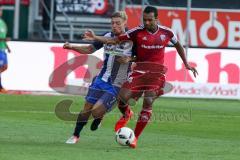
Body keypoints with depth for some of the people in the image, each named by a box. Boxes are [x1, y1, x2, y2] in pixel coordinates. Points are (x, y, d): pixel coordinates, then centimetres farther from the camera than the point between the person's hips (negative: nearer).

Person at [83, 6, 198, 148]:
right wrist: (95, 38, -19)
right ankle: (126, 115, 24)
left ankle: (135, 137, -3)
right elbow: (116, 40, -8)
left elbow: (178, 45, 18)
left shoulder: (167, 33, -1)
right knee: (124, 96, -14)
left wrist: (187, 64, 17)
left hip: (156, 72, 0)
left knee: (148, 102, -13)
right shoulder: (137, 32, -7)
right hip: (140, 70, 0)